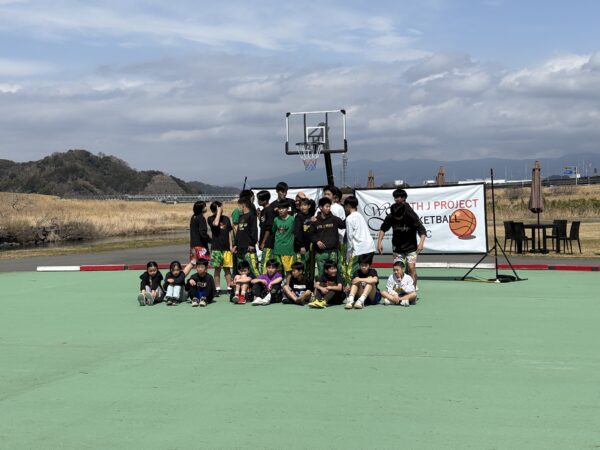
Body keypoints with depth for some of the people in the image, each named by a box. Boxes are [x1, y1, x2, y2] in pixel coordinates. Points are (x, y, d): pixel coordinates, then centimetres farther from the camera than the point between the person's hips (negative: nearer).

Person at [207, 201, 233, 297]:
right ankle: (217, 289, 5)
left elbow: (229, 233, 13)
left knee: (227, 269, 4)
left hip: (226, 248, 2)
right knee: (217, 269, 0)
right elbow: (215, 223, -23)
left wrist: (231, 246, 8)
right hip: (216, 248, -2)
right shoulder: (211, 219, 0)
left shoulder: (226, 219, 10)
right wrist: (219, 212, -13)